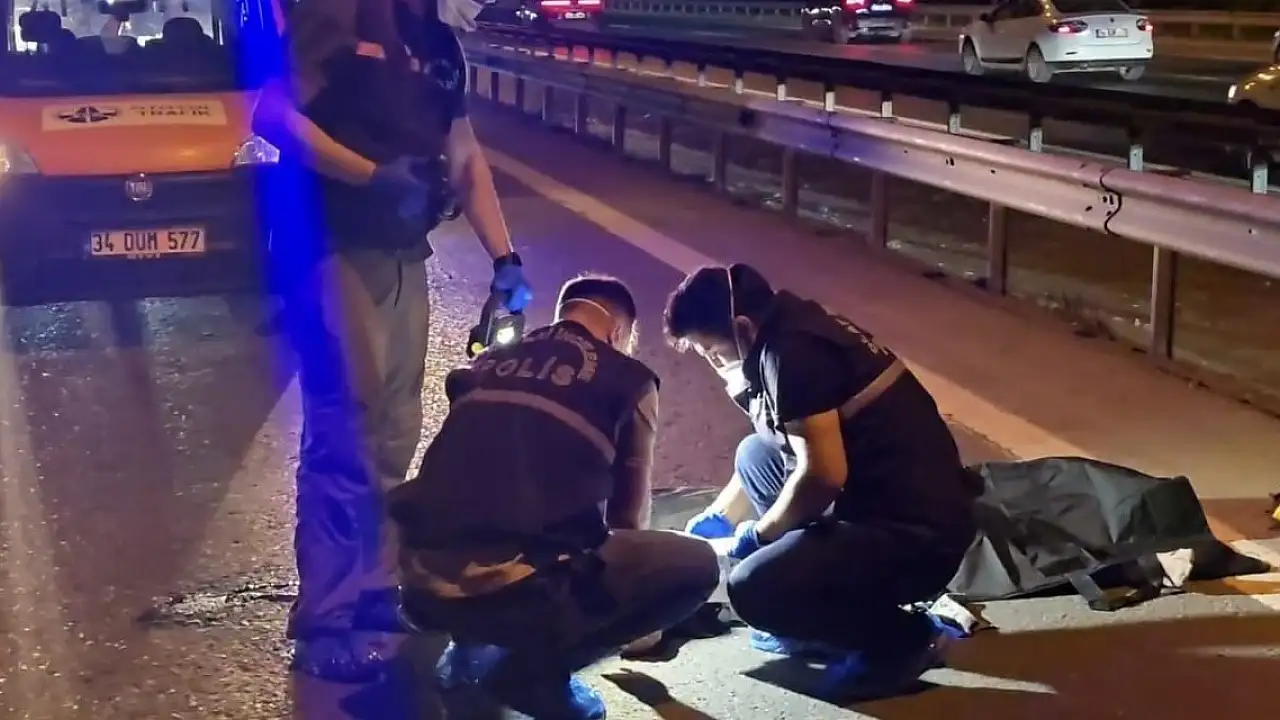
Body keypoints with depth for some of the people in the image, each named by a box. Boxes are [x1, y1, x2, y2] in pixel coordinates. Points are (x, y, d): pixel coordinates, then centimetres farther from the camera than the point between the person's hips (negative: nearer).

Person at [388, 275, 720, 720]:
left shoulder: (489, 362, 24)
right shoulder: (628, 380, 11)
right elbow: (627, 516, 20)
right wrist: (633, 616, 40)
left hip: (422, 582, 7)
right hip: (517, 587, -6)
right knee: (696, 565, 10)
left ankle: (470, 649, 15)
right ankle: (531, 668, 1)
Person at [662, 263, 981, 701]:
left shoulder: (790, 352, -18)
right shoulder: (793, 332, 13)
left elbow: (822, 475, -23)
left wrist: (759, 534, -6)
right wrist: (717, 518, 28)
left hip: (918, 533, -10)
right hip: (882, 504, 10)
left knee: (753, 589, -21)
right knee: (756, 456, 18)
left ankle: (902, 637, -1)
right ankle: (818, 610, 18)